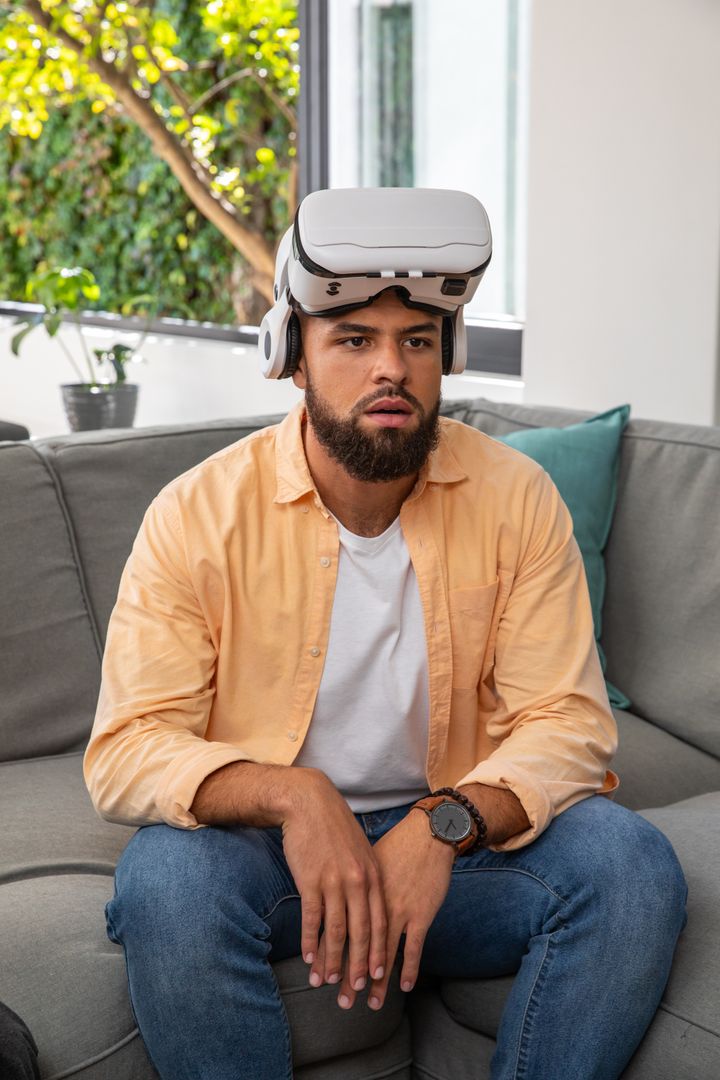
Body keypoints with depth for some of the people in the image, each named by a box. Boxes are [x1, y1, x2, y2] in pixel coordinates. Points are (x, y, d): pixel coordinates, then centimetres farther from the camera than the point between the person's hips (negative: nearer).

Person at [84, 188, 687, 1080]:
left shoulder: (517, 498, -5)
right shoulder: (198, 514, -10)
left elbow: (567, 721, -8)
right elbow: (127, 750, -13)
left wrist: (445, 825, -28)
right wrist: (289, 795, -33)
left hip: (455, 840, 2)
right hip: (264, 842, -1)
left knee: (628, 859, -25)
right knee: (167, 873, -33)